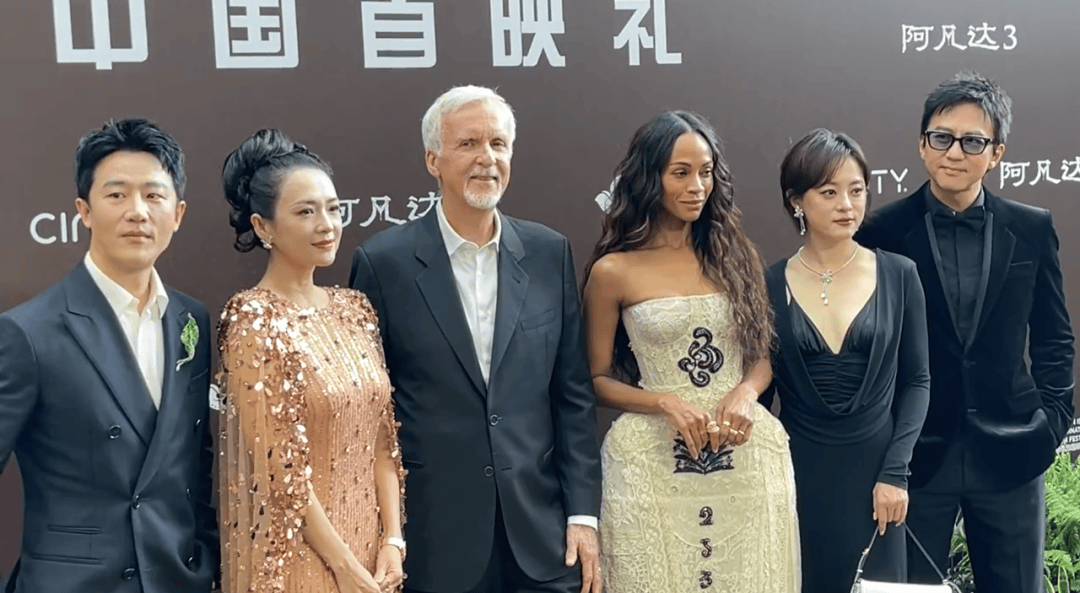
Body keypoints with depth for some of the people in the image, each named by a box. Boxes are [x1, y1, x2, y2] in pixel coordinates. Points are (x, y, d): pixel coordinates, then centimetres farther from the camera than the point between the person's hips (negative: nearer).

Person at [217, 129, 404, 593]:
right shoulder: (253, 320, -15)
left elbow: (381, 435, 6)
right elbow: (277, 467, -17)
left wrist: (392, 539, -3)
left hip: (369, 552, 6)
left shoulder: (354, 309, 5)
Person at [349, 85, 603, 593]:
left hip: (542, 533, 2)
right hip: (434, 537, -2)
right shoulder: (383, 262, -5)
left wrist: (583, 513, 2)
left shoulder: (549, 254, 3)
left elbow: (573, 395, 5)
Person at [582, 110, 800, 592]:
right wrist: (665, 402, -13)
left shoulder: (735, 254, 6)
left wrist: (746, 392, -9)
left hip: (747, 454, 3)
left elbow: (763, 354, 12)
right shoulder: (614, 271, -3)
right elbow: (598, 380, 2)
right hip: (654, 460, -3)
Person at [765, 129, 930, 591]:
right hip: (798, 474, 0)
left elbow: (916, 381, 2)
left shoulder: (898, 275, -2)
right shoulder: (770, 285, -3)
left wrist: (895, 470, -6)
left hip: (874, 470, 1)